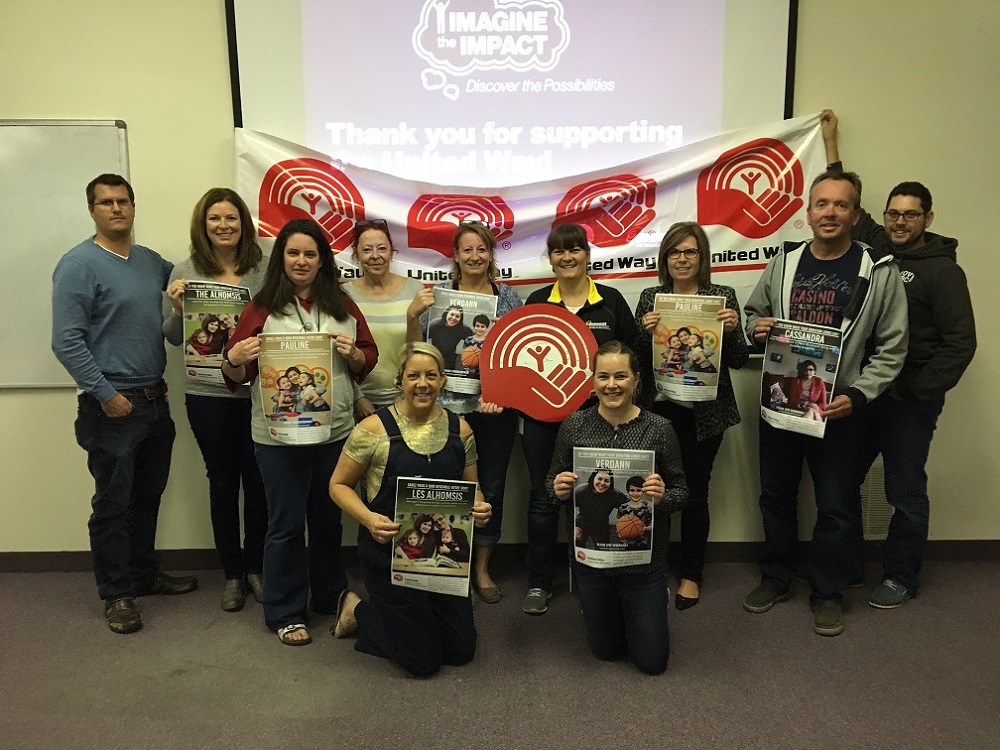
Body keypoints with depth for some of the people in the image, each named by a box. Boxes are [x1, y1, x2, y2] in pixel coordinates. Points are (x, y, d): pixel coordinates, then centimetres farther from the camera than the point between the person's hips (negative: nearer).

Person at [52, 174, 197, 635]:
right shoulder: (78, 265, -10)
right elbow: (66, 342, -15)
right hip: (113, 406, -6)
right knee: (113, 502, 4)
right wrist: (105, 394, -16)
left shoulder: (152, 261, 9)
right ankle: (117, 593, 18)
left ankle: (145, 574, 32)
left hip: (155, 401, 7)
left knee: (148, 495, 17)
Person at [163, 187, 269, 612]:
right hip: (208, 395, 1)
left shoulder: (264, 268, -3)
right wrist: (178, 308, -12)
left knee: (258, 480, 8)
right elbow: (173, 338, 6)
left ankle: (256, 566, 29)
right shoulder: (185, 272, 1)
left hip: (258, 391, -1)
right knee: (223, 481, 12)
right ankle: (232, 572, 28)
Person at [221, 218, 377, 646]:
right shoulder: (263, 306, -2)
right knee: (286, 524, 7)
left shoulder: (342, 305, 7)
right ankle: (285, 613, 24)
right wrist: (235, 359, -22)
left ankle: (330, 597, 37)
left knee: (329, 519, 18)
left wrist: (353, 353, -11)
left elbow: (369, 360, 10)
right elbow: (237, 377, -1)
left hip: (336, 431, 3)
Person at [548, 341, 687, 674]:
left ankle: (656, 600, 41)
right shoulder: (574, 425, -8)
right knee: (606, 649, 18)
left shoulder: (659, 429, -11)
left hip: (644, 556, -1)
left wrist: (662, 497, -26)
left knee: (652, 661, 13)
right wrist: (559, 490, -20)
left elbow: (681, 491, -4)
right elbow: (552, 482, 3)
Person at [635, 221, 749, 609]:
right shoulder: (650, 297, 5)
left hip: (704, 412, -1)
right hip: (656, 407, 1)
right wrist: (645, 332, -13)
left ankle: (691, 575, 24)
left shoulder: (723, 296, 1)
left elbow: (738, 361, 2)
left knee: (694, 492, 5)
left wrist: (731, 330, -16)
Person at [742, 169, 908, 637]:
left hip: (839, 407, -3)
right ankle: (775, 579, 34)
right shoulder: (784, 263, 3)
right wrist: (756, 328, -9)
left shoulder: (879, 272, -6)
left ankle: (827, 592, 27)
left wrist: (857, 396, -16)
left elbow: (891, 349, -5)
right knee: (775, 494, 14)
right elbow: (753, 313, 15)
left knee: (836, 505, 7)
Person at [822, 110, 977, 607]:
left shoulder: (942, 269, -7)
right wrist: (830, 141, 20)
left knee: (906, 493, 6)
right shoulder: (874, 247, 6)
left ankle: (901, 577, 24)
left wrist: (916, 390, -14)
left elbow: (960, 342, -10)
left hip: (910, 400, -5)